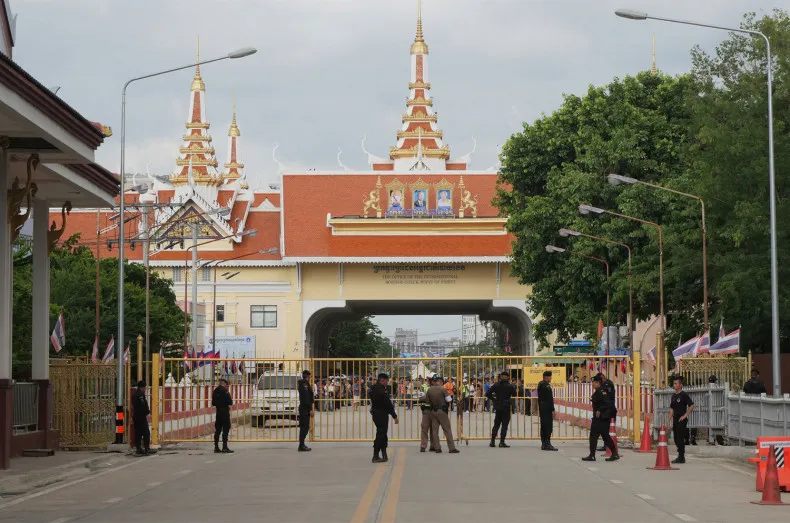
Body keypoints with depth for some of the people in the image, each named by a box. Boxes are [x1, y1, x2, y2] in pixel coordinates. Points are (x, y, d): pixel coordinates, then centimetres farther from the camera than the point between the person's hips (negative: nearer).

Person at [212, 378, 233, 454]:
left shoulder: (215, 391, 9)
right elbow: (230, 402, -15)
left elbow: (213, 403, 15)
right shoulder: (224, 391, -14)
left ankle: (216, 447, 12)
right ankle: (224, 448, -7)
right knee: (226, 430, -4)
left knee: (217, 430, 11)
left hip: (218, 412, 7)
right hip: (225, 412, -7)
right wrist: (231, 399, 4)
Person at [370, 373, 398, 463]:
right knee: (381, 435, -4)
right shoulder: (381, 390, -20)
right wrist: (394, 416, -13)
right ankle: (375, 456, -2)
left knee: (381, 434, 17)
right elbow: (388, 404, -19)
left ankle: (384, 455, 23)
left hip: (376, 414, 10)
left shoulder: (374, 389, 10)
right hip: (382, 415, -10)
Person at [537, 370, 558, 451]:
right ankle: (547, 444, -8)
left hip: (542, 408, 10)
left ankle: (544, 444, 15)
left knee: (543, 426, 11)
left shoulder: (540, 384, 13)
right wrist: (553, 410, -17)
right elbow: (549, 399, -19)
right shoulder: (546, 385, -16)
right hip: (547, 409, -10)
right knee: (548, 426, -7)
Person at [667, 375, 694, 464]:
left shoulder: (684, 395, -9)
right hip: (675, 420, 8)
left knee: (680, 439, -10)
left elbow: (691, 406, -16)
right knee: (676, 439, 10)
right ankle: (680, 456, 18)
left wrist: (685, 415, -19)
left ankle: (681, 457, -7)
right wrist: (668, 420, 14)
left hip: (682, 420, -8)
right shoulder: (674, 396, 15)